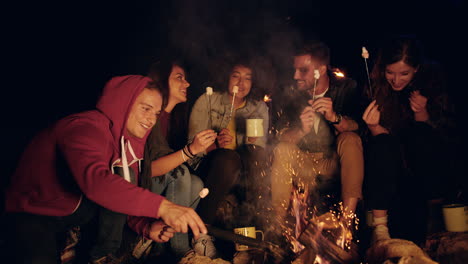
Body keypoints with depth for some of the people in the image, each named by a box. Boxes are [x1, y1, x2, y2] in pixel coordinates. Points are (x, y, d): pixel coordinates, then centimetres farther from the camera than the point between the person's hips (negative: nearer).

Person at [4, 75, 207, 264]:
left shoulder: (132, 139, -2)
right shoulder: (85, 128, -27)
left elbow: (129, 196, -2)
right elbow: (95, 180, -45)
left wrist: (146, 226, -23)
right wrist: (161, 206, -53)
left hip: (80, 207, 9)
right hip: (34, 212, -8)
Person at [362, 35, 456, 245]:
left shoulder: (431, 78, -11)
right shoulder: (374, 84, -14)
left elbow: (441, 132, -6)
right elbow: (380, 136, -10)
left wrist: (422, 114, -26)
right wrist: (374, 127, -33)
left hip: (423, 163, 1)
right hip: (388, 162, -1)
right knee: (384, 143, -31)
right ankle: (380, 225, -30)